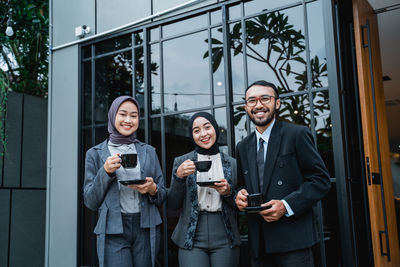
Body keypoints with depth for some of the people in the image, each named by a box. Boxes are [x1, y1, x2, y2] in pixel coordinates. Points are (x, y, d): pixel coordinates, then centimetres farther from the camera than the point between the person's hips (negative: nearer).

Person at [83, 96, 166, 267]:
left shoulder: (148, 151, 12)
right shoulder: (95, 154, 7)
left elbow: (162, 196, 13)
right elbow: (90, 202, 3)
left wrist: (153, 190, -9)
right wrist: (105, 172, -11)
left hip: (146, 229, 2)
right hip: (113, 230, -2)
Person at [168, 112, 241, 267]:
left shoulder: (232, 164, 7)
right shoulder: (181, 162, 4)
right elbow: (172, 205, 3)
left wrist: (228, 192, -10)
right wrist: (178, 176, -12)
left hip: (225, 240, 1)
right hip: (192, 239, -1)